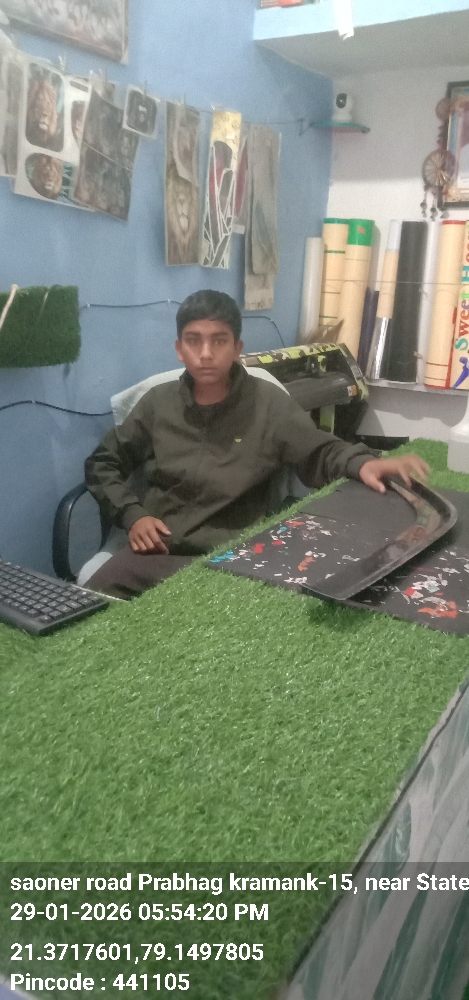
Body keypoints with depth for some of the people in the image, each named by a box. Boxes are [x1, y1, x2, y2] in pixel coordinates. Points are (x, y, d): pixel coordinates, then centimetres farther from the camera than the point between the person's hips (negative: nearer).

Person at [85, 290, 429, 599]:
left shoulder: (268, 403, -1)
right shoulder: (159, 402, 7)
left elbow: (319, 453, 4)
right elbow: (102, 464, 17)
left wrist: (362, 463, -19)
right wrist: (132, 515, 0)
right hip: (154, 550, 3)